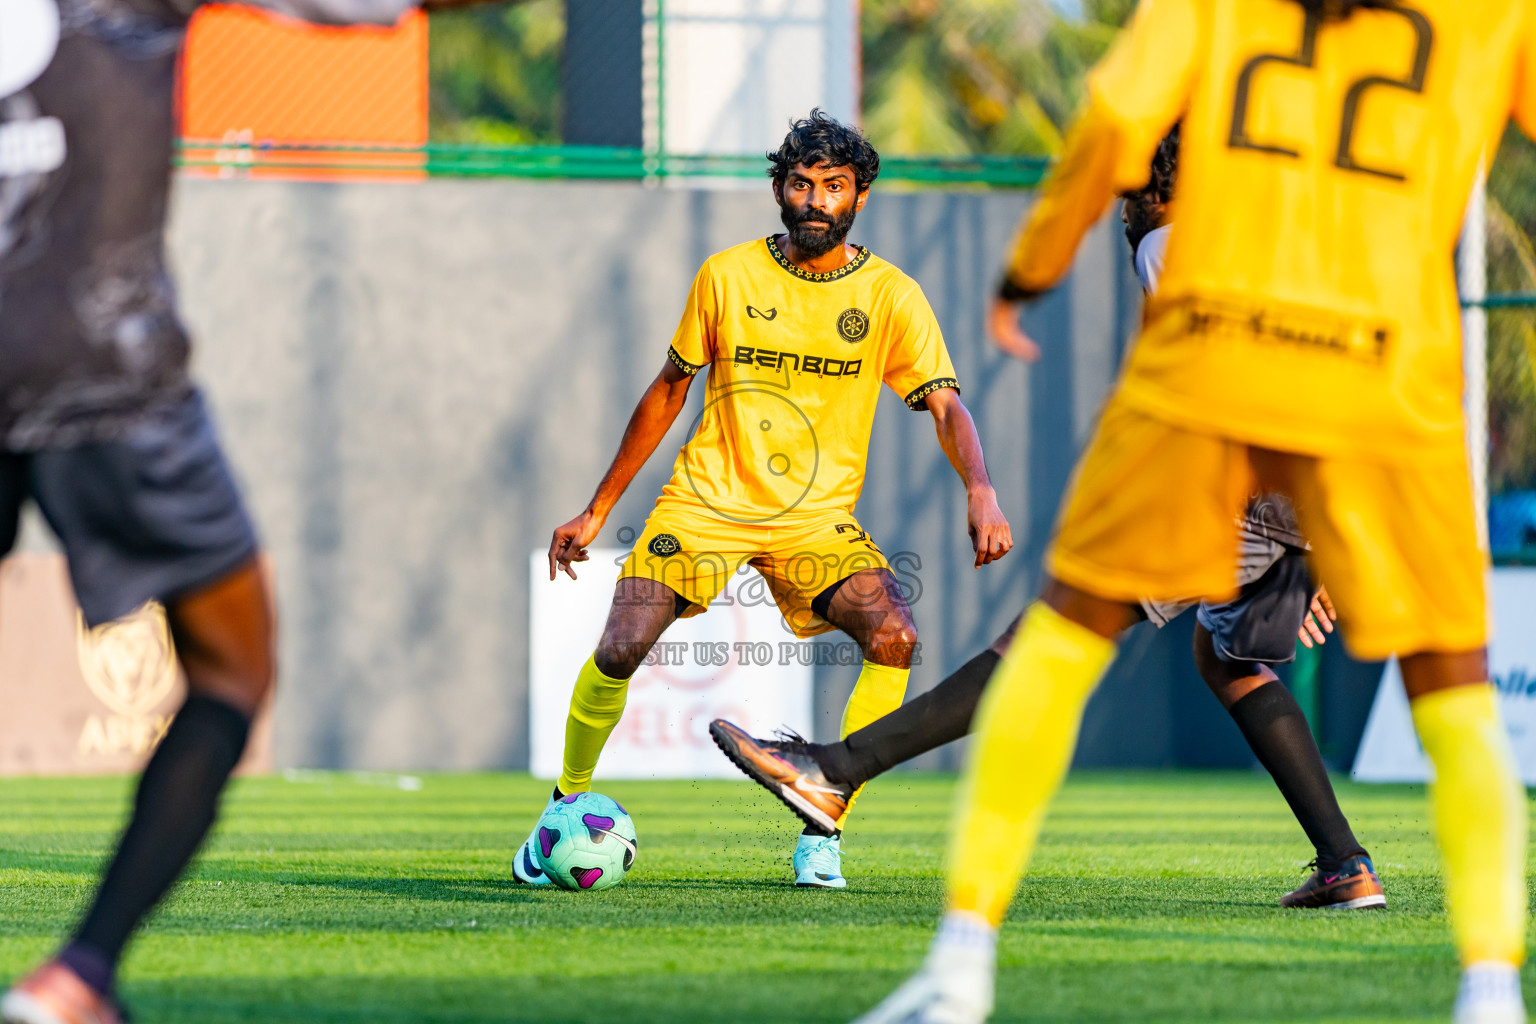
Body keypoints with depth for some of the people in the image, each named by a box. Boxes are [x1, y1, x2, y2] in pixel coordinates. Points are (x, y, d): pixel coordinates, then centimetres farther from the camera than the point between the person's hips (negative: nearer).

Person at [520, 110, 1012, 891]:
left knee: (894, 635, -25)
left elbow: (945, 405, -12)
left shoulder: (890, 297, -3)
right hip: (708, 498, 0)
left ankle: (823, 832, -14)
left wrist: (979, 490, -33)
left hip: (817, 518, 0)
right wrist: (596, 510, 11)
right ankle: (566, 808, 10)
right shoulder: (727, 276, 0)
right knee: (620, 650, -17)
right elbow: (668, 391, 10)